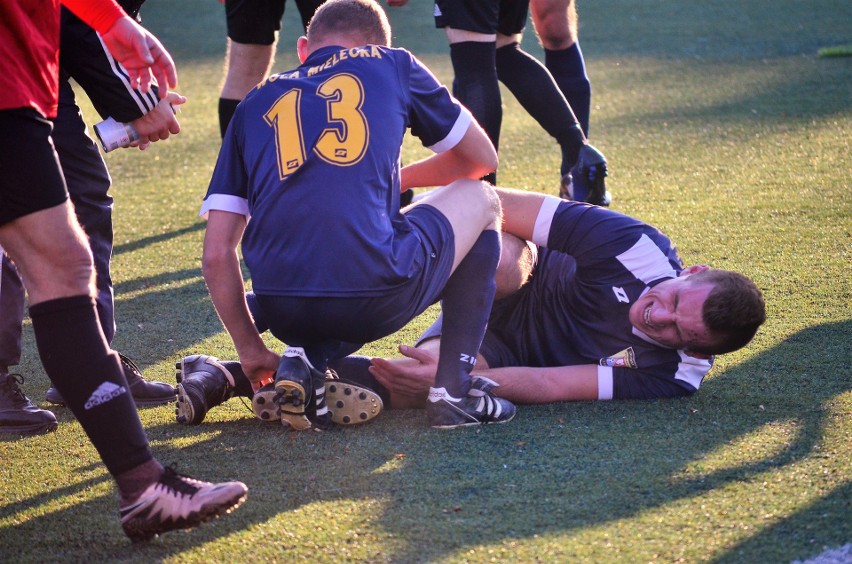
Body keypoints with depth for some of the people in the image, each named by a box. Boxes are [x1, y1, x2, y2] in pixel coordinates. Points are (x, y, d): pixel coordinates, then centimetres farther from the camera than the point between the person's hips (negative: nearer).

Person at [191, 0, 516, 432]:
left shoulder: (255, 103, 22)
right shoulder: (391, 65, 17)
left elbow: (216, 255, 15)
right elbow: (482, 159, 31)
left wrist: (250, 349, 25)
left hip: (283, 312, 4)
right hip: (376, 296, -3)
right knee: (480, 199, 28)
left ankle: (304, 359, 6)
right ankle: (454, 390, 15)